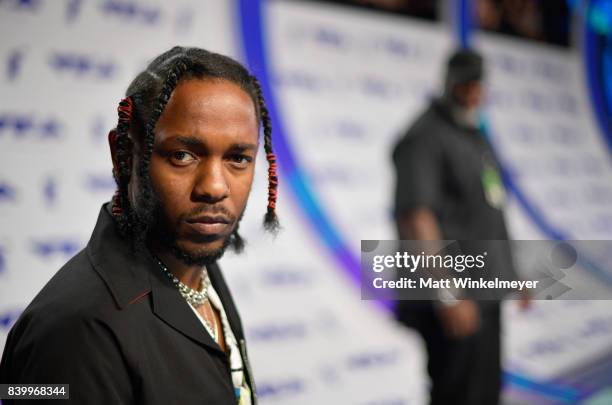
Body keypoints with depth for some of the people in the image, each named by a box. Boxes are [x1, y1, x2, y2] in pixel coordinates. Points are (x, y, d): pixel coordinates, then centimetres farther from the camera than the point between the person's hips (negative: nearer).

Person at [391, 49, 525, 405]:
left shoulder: (476, 138, 16)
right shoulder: (426, 138, -13)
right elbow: (415, 216, -24)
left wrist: (512, 275, 23)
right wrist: (447, 294, -30)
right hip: (457, 295, -9)